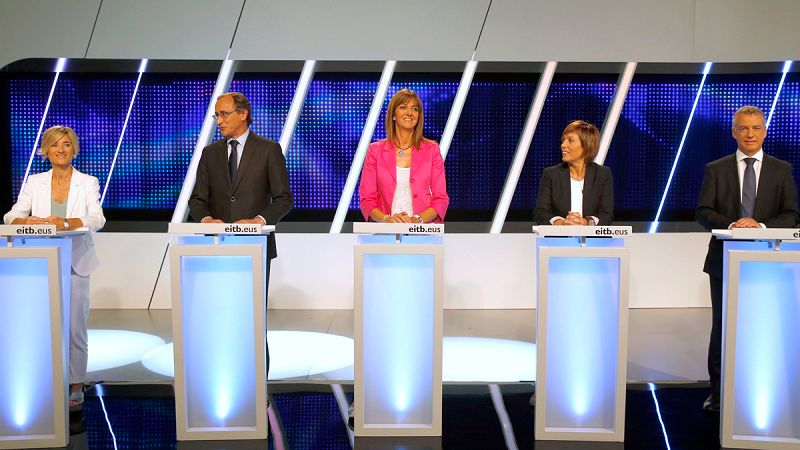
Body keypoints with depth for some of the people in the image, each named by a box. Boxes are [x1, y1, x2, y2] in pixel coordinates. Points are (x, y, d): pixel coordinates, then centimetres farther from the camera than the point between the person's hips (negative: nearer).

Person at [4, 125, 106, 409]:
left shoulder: (88, 183, 3)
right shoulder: (35, 183, 9)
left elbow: (97, 219, -12)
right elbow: (11, 217, 1)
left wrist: (67, 222, -31)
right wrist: (26, 220, -23)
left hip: (75, 262, -1)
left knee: (74, 327, -3)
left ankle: (76, 385, 7)